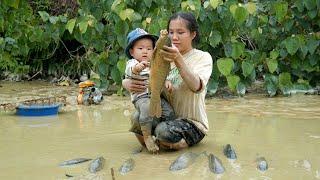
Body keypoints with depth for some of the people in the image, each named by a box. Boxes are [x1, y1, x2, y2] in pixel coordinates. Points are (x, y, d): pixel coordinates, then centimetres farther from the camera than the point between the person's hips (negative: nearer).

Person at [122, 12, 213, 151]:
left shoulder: (203, 57, -4)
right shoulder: (165, 58, 10)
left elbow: (195, 86, -28)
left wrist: (178, 60, -44)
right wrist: (128, 83, -21)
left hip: (193, 123, -5)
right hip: (168, 118, 5)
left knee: (163, 130, -32)